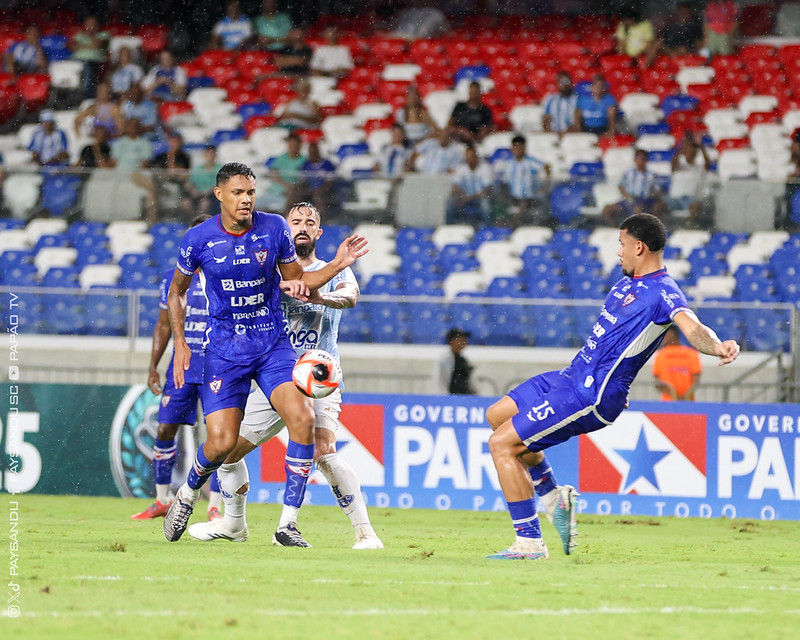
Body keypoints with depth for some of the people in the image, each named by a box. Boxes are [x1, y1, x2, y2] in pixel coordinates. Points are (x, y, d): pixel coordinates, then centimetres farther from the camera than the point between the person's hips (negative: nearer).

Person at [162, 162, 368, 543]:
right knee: (222, 442, -13)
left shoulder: (274, 229, -2)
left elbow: (295, 282, 11)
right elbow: (176, 291, 12)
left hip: (273, 345, 2)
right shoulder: (199, 239, -5)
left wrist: (337, 264, -4)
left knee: (303, 418, -21)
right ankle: (188, 493, 23)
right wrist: (180, 343, 4)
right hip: (224, 351, -1)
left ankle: (288, 524, -12)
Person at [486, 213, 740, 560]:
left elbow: (693, 328, -35)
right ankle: (555, 497, 28)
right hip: (572, 376, 10)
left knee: (502, 443, -13)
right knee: (497, 415, 23)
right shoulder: (629, 282, 12)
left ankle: (530, 543, -7)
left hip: (591, 396, -10)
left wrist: (718, 347, -55)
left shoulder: (663, 293, -18)